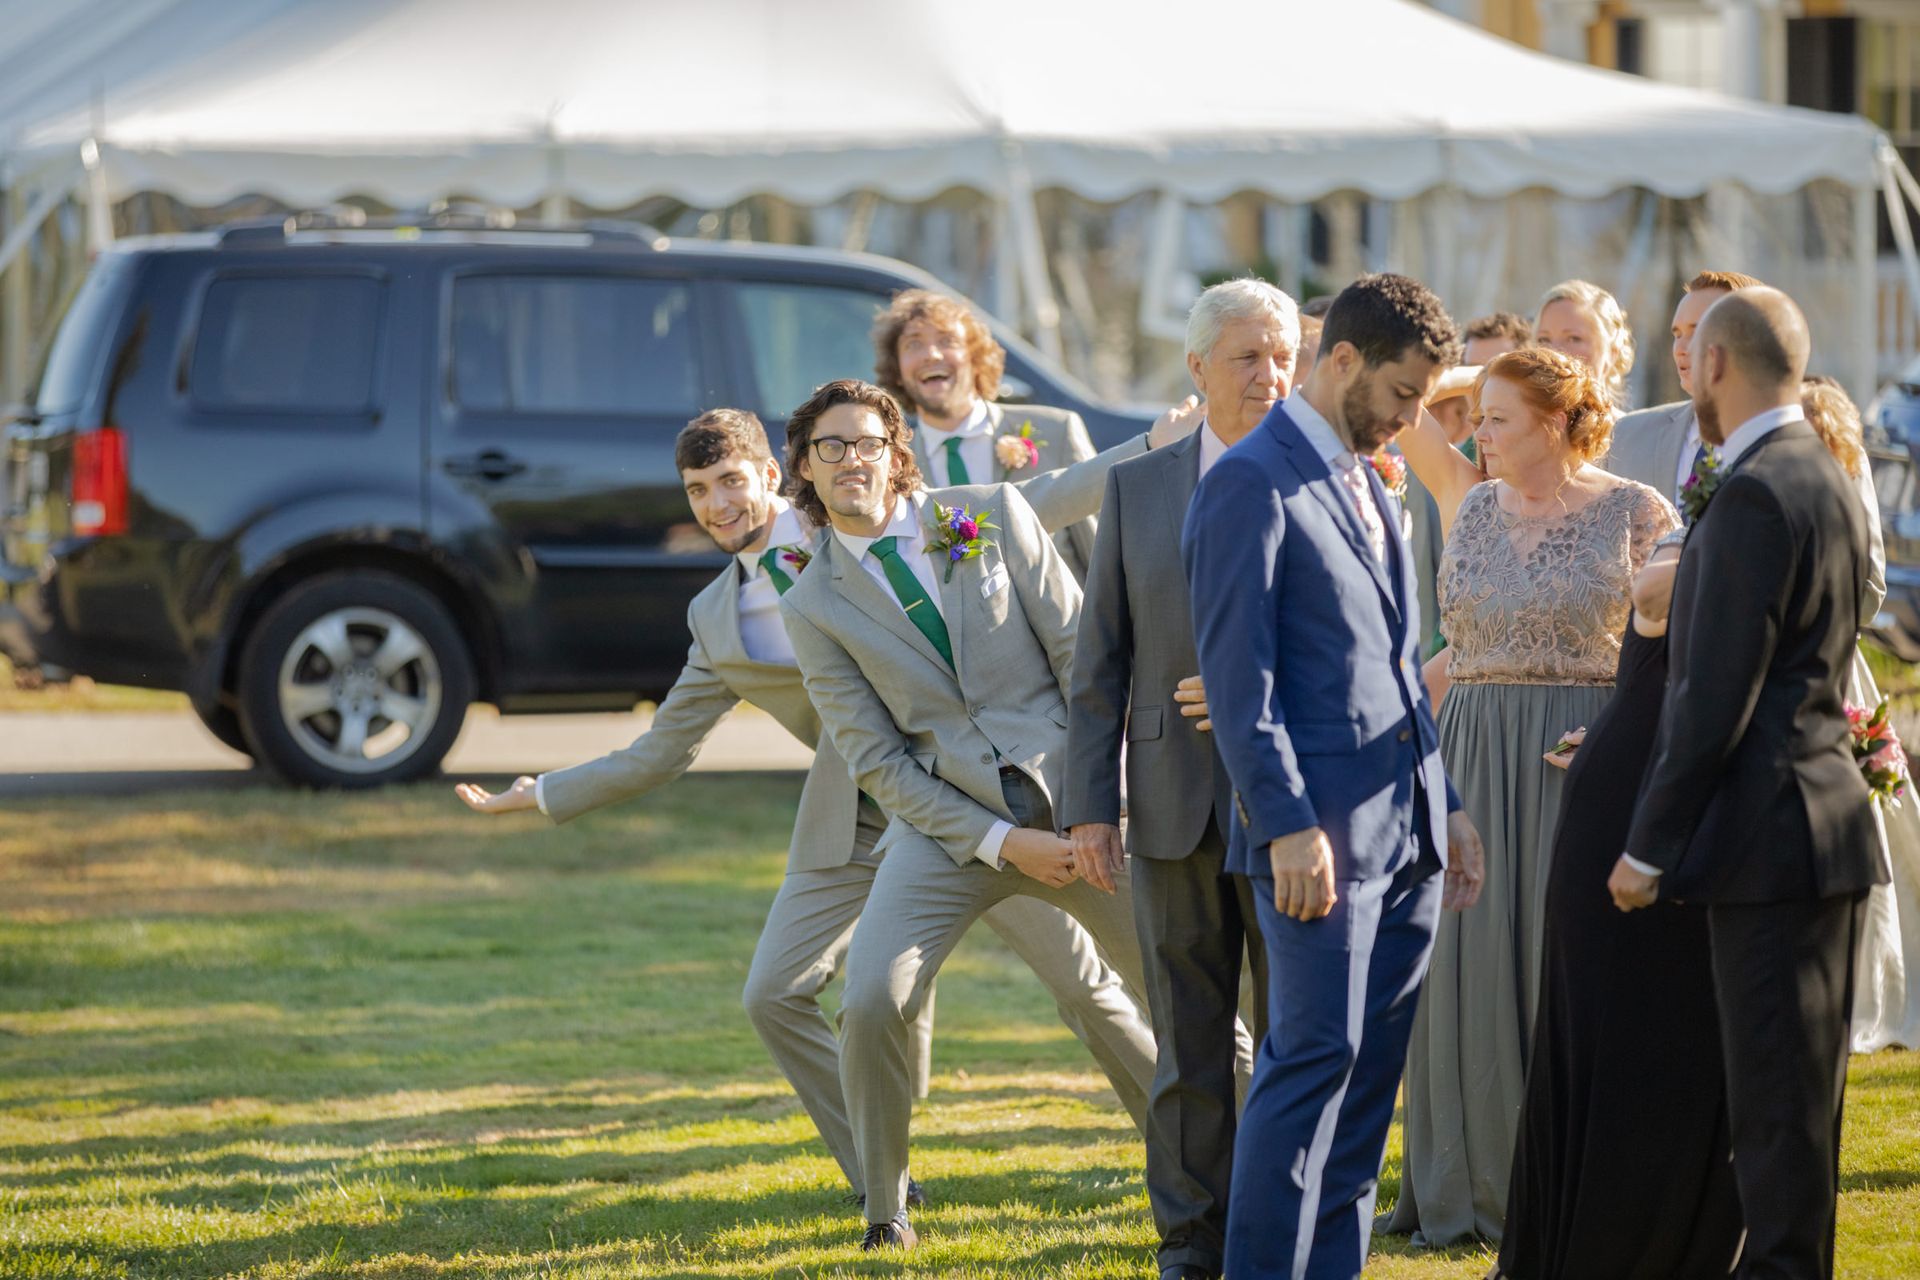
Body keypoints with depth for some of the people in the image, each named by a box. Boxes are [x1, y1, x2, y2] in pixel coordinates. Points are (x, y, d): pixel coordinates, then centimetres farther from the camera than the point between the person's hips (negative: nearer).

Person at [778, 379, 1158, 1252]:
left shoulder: (993, 515, 2)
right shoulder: (815, 606, 2)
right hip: (951, 819, 0)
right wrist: (1002, 845, -11)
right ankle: (886, 1207, 3)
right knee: (871, 1003, -18)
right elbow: (875, 760, -1)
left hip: (1075, 797, 1)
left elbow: (1079, 650, 1)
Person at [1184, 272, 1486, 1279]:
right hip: (1321, 835, -8)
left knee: (1369, 1071, 9)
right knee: (1315, 1062, -9)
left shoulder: (1369, 487, 19)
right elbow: (1238, 678, -15)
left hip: (1405, 833, 8)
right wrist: (1289, 823, -20)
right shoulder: (1252, 483, -9)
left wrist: (1444, 803, 19)